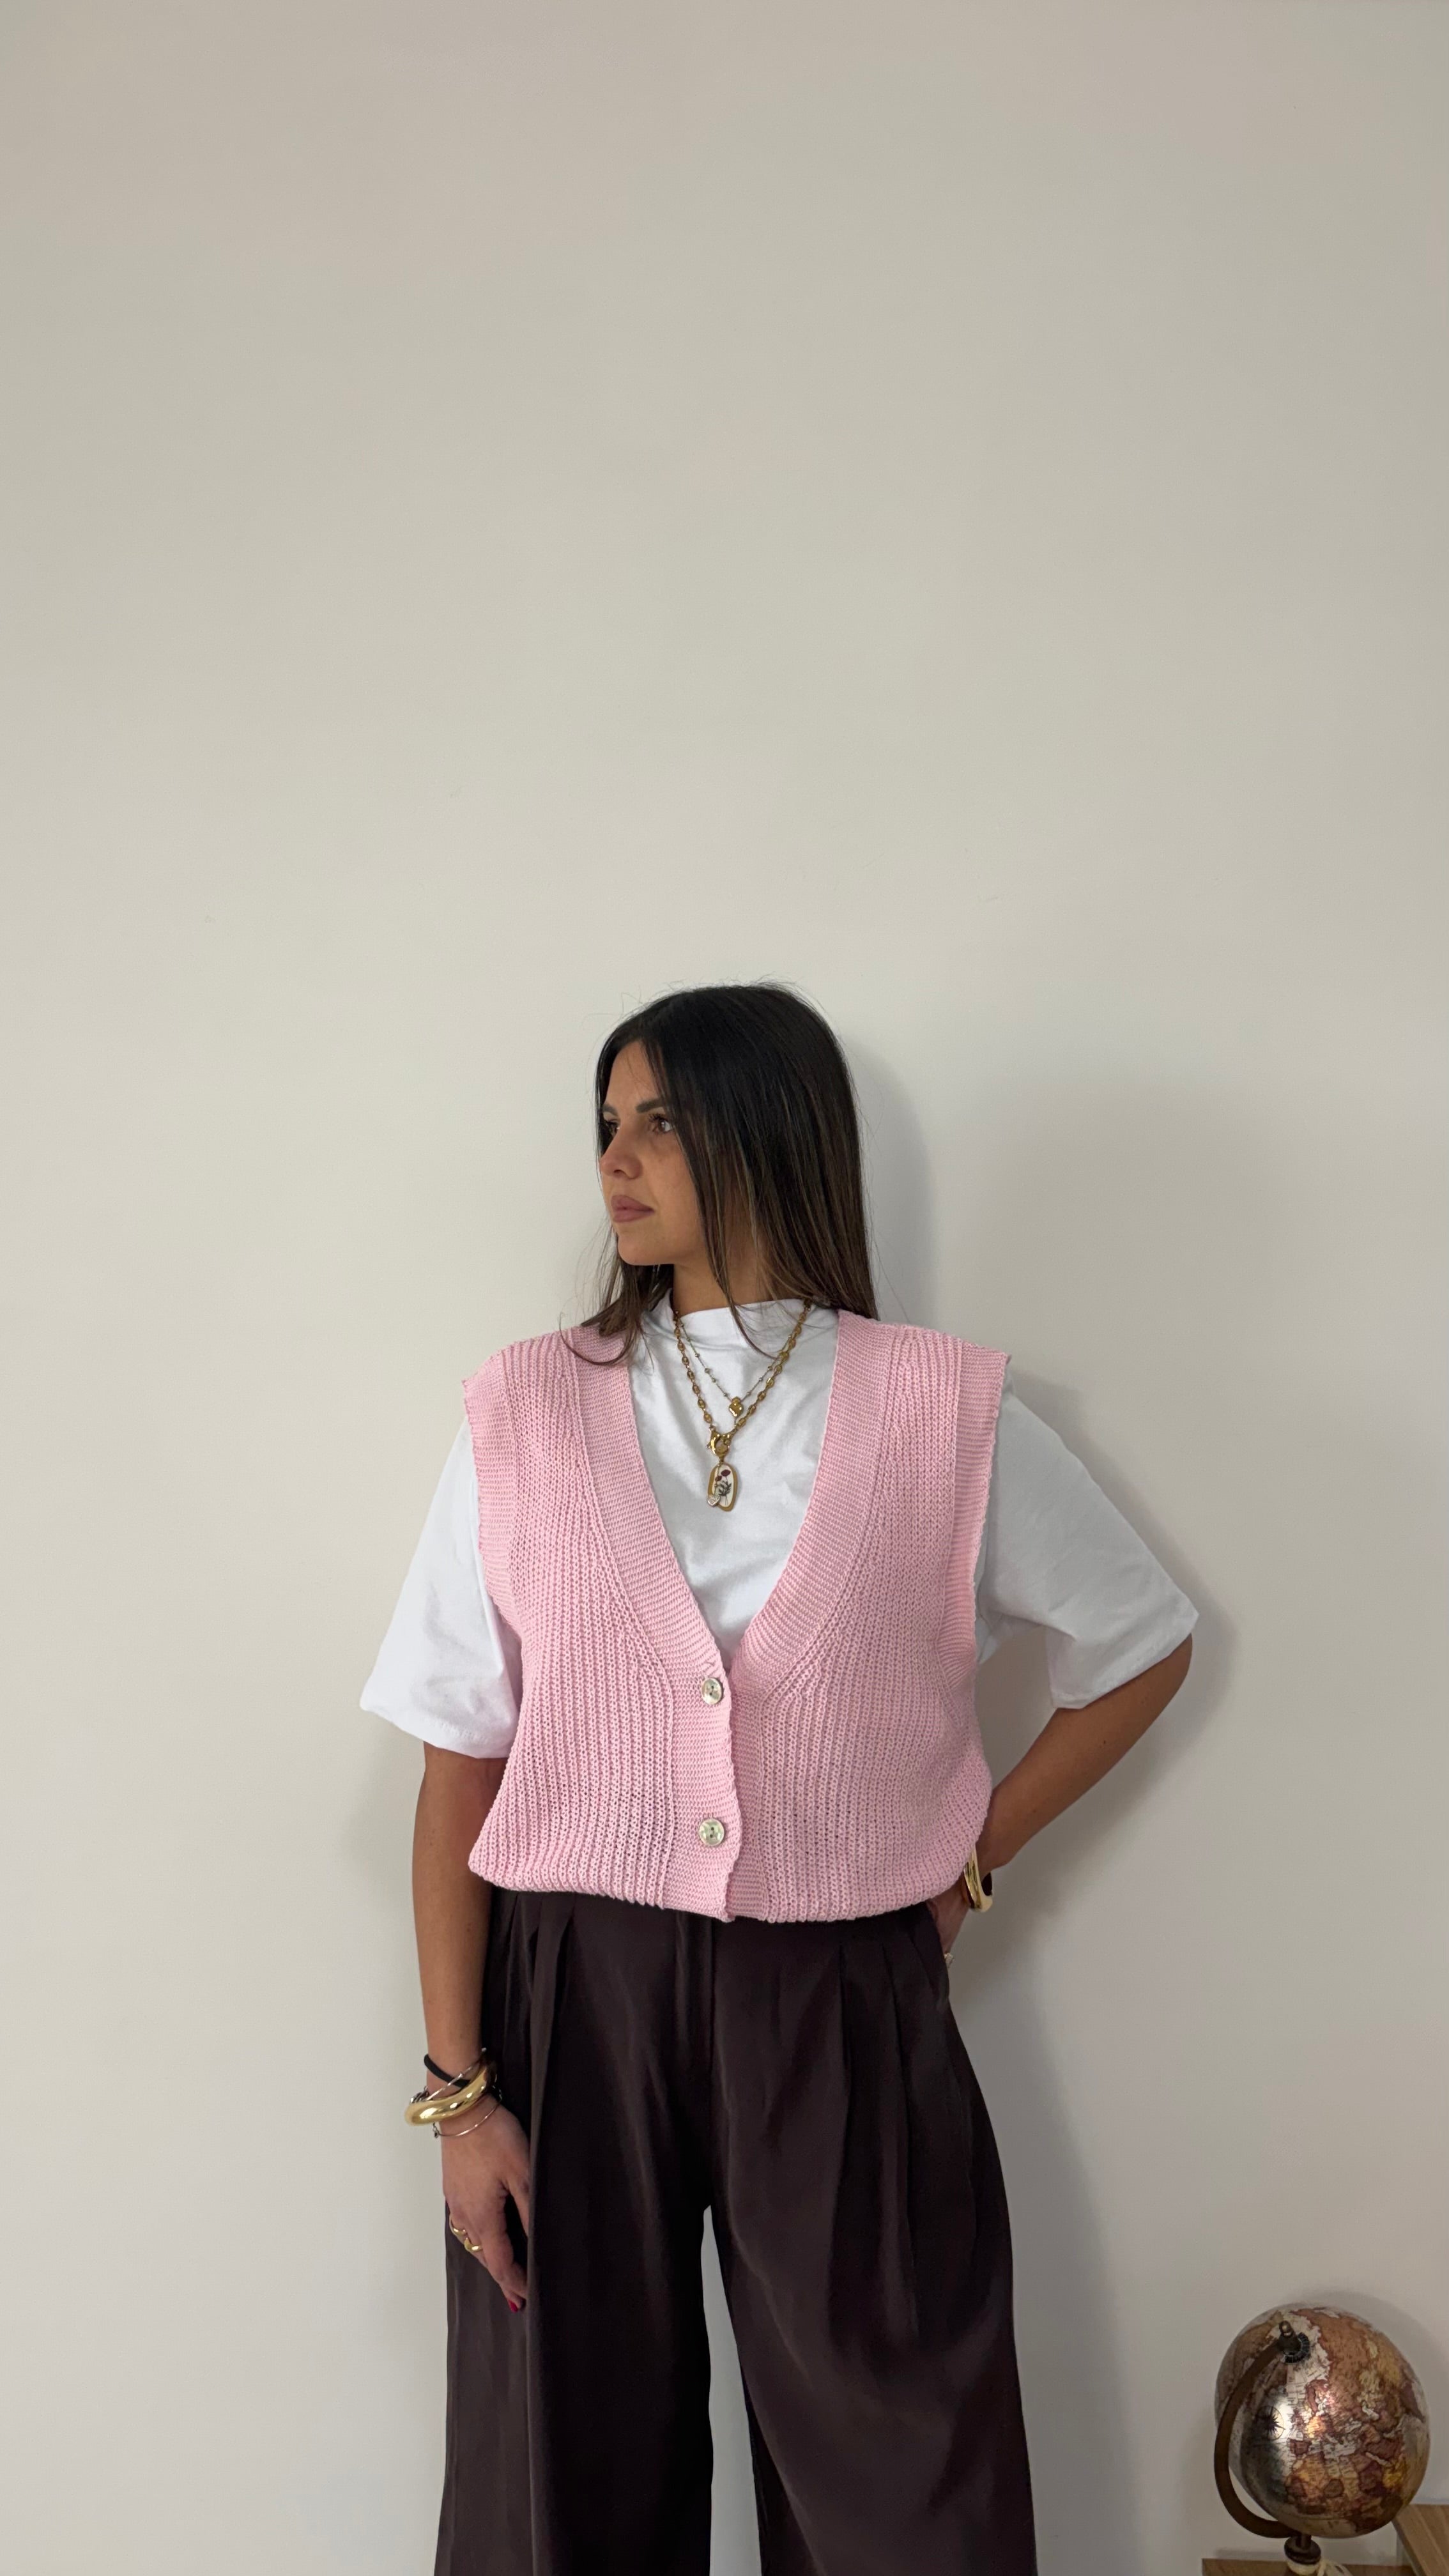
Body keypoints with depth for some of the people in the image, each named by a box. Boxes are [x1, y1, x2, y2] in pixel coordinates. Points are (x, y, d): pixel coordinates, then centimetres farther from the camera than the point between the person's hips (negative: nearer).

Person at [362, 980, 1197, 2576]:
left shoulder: (948, 1417, -2)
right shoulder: (525, 1414, 0)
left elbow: (1142, 1648, 12)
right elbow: (460, 1769, -1)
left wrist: (975, 1859, 3)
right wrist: (456, 2087, -4)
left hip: (846, 2010, 0)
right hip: (573, 1998, 1)